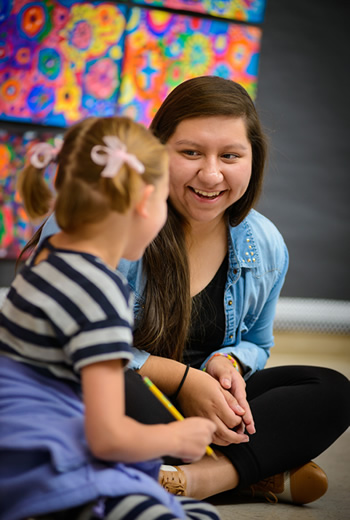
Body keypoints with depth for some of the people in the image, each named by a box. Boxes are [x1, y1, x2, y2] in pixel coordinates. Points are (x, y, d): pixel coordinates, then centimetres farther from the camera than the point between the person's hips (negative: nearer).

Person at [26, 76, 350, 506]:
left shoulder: (266, 247, 1)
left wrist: (226, 362, -10)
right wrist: (182, 378, -20)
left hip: (199, 407, 5)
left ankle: (190, 479, -30)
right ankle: (261, 475, -26)